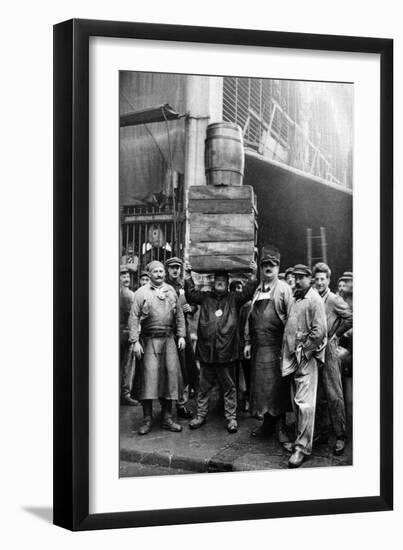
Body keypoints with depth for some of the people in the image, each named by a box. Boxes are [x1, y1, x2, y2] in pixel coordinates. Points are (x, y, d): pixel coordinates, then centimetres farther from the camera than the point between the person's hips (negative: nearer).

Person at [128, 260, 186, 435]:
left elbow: (179, 315, 16)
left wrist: (181, 335, 7)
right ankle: (147, 419, 0)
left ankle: (167, 418, 12)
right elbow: (134, 318, -4)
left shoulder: (171, 291, 13)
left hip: (169, 340, 4)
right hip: (149, 340, -4)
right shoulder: (141, 293, 1)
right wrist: (135, 341, -12)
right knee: (149, 375, -7)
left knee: (170, 374, 3)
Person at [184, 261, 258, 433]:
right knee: (204, 386, 11)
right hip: (206, 350, 1)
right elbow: (191, 294, -1)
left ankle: (231, 417, 12)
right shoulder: (205, 297, 10)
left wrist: (253, 276, -16)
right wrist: (188, 276, -10)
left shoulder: (233, 299, 7)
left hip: (226, 351, -1)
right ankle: (201, 414, 22)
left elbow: (247, 293, -6)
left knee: (229, 386, 5)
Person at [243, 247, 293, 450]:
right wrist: (248, 342, 12)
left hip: (276, 345, -6)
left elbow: (291, 318, -9)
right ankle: (267, 423, 19)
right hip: (259, 347, 6)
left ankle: (280, 428, 1)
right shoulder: (258, 291, 16)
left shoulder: (284, 289, -3)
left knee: (277, 386, -4)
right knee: (260, 385, 8)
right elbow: (250, 318, 18)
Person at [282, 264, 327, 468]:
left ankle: (302, 447, -8)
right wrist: (288, 352, 14)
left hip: (306, 357, -8)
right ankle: (299, 437, 26)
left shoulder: (314, 299, -8)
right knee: (296, 401, 14)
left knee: (304, 403, -10)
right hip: (292, 356, 8)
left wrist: (304, 350, -12)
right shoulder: (295, 299, 16)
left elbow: (319, 330, -16)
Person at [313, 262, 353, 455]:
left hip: (328, 350, -6)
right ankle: (322, 431, 22)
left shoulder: (334, 300, -6)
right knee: (316, 394, 11)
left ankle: (341, 436, -1)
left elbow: (351, 319, -10)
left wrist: (335, 334, -4)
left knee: (334, 396, -6)